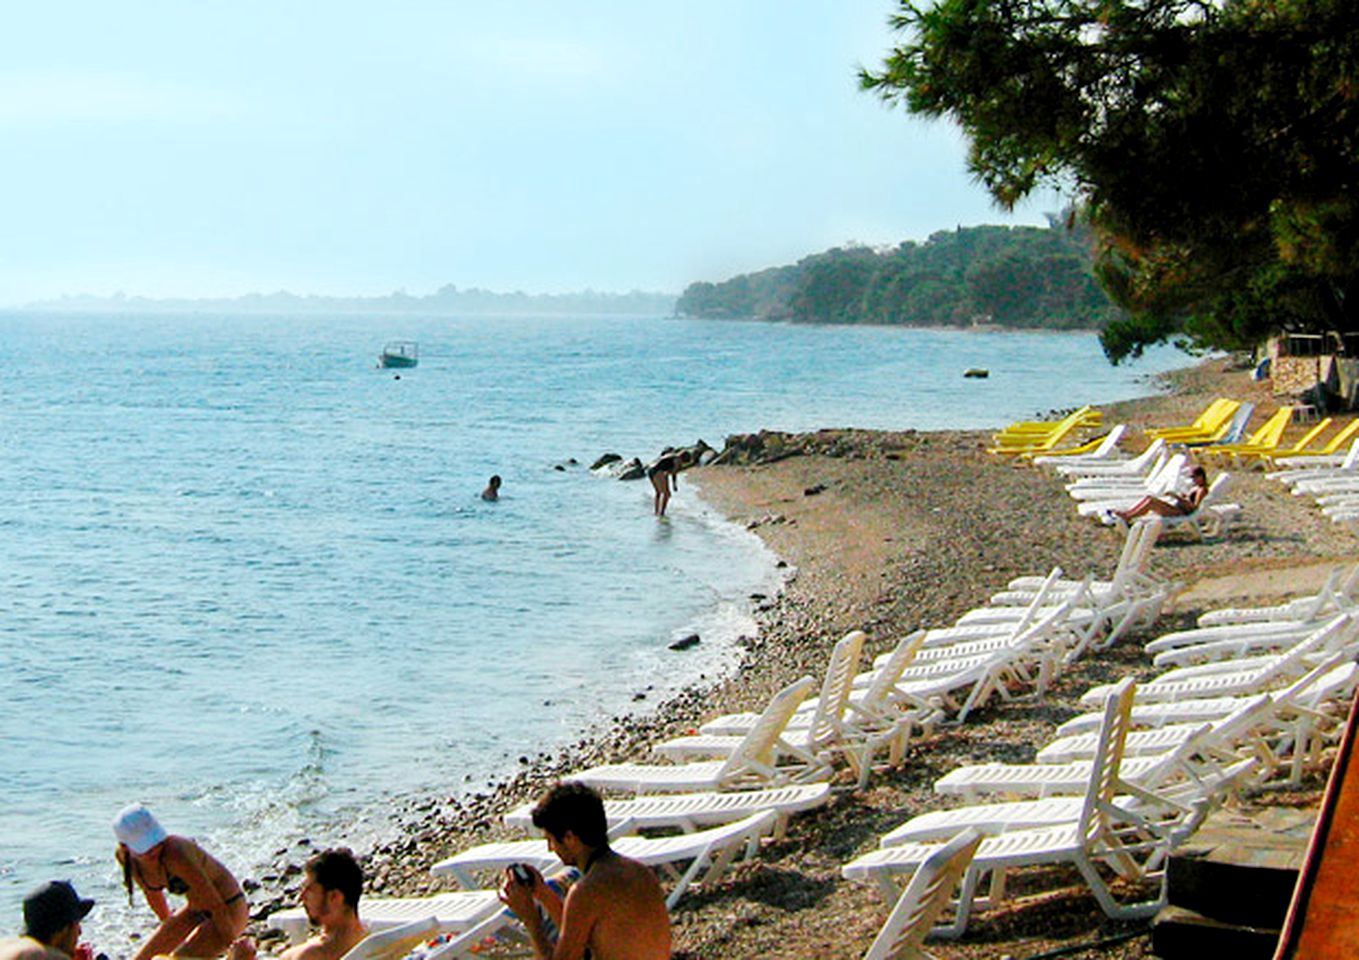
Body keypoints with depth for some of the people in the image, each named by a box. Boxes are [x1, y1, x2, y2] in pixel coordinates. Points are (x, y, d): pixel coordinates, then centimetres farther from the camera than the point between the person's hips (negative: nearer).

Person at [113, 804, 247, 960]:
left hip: (229, 909, -8)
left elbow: (217, 905, -27)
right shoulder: (124, 856, -12)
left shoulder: (175, 854, -34)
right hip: (196, 910, 8)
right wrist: (168, 926, 24)